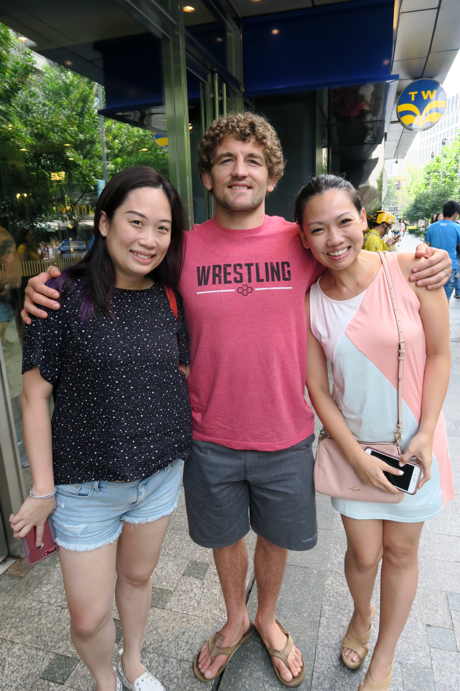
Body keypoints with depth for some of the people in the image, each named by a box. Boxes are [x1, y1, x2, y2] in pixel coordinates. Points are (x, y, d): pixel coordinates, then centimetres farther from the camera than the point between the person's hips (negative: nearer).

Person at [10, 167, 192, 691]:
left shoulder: (168, 299, -3)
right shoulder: (65, 295, -15)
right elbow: (35, 396, -12)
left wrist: (188, 444, 5)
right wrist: (43, 490, -9)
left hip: (161, 473, 4)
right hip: (86, 485, -3)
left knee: (138, 577, 26)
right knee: (89, 618, 12)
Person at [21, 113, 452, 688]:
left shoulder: (303, 242, -7)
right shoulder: (183, 248, -7)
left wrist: (423, 270, -8)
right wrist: (49, 287, -11)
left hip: (285, 436, 1)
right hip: (210, 439, 0)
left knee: (276, 538, 22)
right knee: (226, 537, 23)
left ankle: (267, 619, 55)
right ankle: (235, 620, 55)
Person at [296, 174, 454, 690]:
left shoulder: (410, 270, -15)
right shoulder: (310, 303, -11)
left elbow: (439, 355, -7)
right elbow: (318, 390, -6)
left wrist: (424, 435, -12)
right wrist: (356, 456, -10)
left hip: (414, 443, 0)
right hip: (353, 444, 1)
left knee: (400, 552, 16)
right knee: (364, 554, 13)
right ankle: (361, 614, 50)